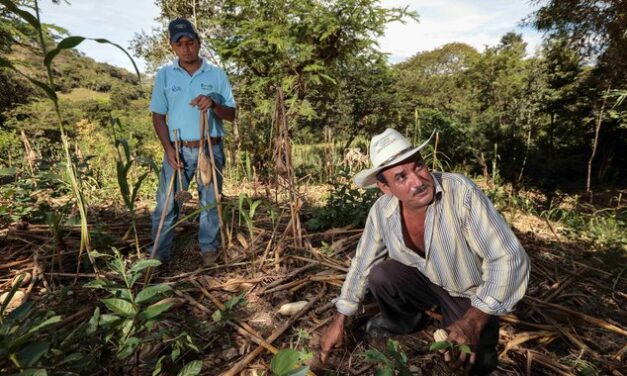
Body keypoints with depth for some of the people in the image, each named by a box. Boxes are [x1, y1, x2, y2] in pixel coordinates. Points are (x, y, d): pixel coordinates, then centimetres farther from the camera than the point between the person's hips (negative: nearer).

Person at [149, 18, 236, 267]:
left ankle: (209, 249, 24)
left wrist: (213, 105, -19)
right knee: (166, 204, 3)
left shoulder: (216, 74, 3)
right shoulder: (164, 75, 4)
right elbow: (158, 116, 4)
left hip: (210, 149, 0)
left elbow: (231, 114, 2)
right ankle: (159, 254, 16)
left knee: (210, 203, 9)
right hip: (178, 150, 1)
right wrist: (168, 149, -9)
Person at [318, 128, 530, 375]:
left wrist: (473, 321, -37)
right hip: (427, 281, 3)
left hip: (471, 294, -2)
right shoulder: (382, 210, -18)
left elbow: (509, 259, -29)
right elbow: (362, 263, -6)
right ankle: (406, 319, 12)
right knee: (379, 275, -20)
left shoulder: (461, 192, -33)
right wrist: (339, 321, -3)